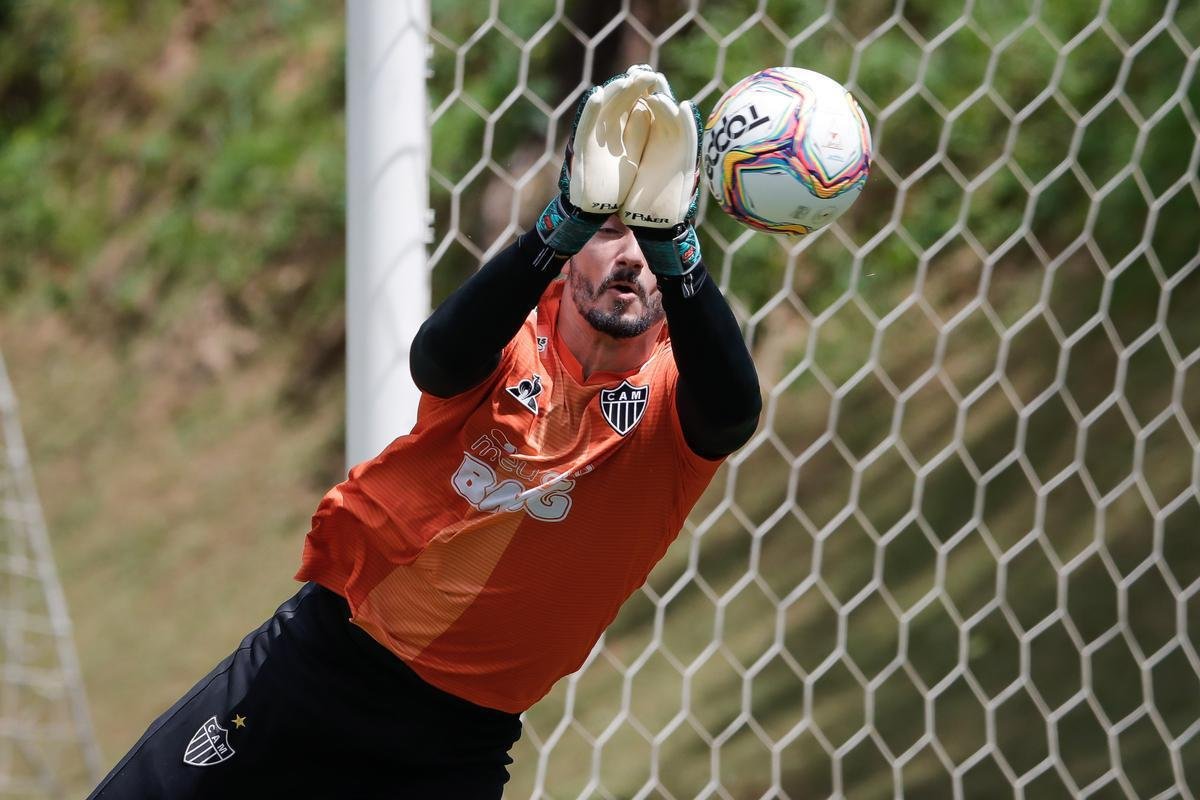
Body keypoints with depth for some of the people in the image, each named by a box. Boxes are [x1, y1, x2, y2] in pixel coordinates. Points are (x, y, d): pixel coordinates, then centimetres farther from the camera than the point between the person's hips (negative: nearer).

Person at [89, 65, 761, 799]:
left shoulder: (674, 394, -9)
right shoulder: (512, 341, -6)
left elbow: (732, 410, -33)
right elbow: (439, 357, -29)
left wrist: (672, 242, -47)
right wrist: (563, 228, -44)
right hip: (325, 656, 1)